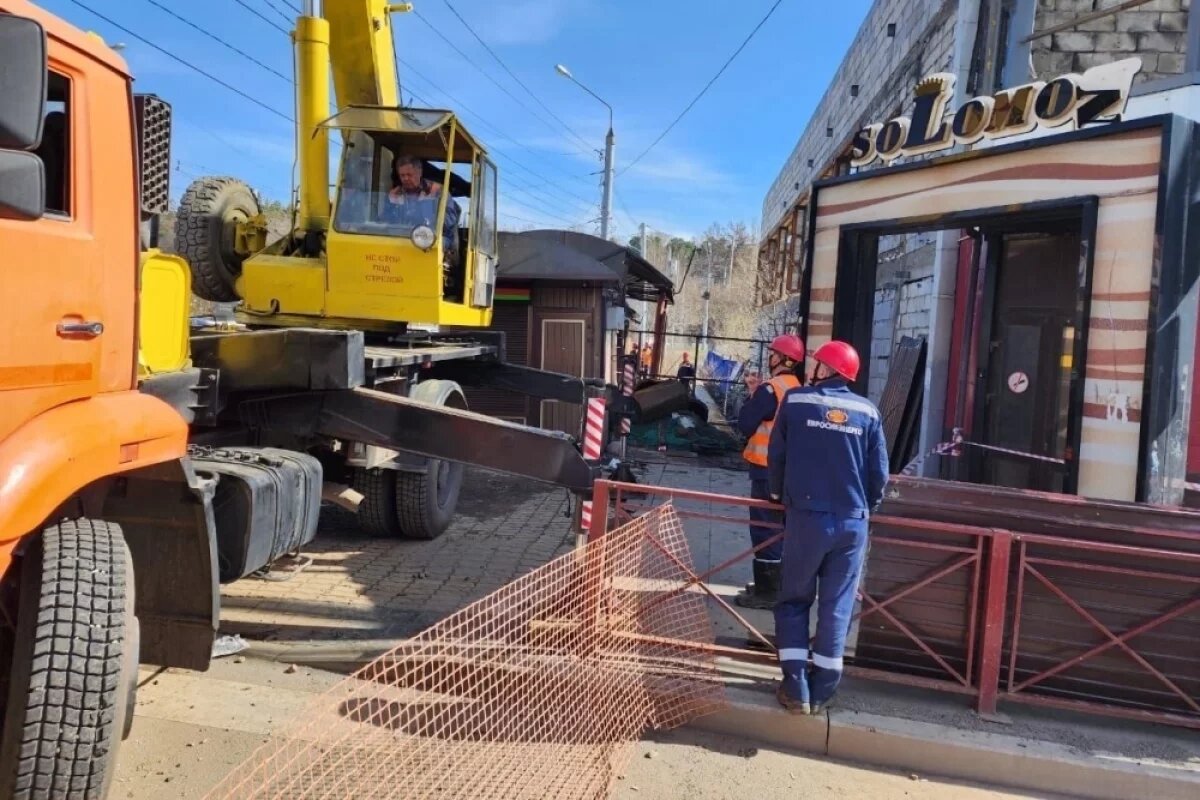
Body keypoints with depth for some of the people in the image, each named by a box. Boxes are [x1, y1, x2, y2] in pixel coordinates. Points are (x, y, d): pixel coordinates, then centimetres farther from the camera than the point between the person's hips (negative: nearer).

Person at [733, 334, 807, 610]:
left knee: (764, 528, -2)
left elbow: (746, 425, -15)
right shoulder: (797, 389, 10)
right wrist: (758, 393, 8)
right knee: (780, 527, 17)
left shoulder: (770, 389, -17)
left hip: (767, 468, -9)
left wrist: (752, 395, -3)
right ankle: (776, 584, 29)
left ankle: (766, 591, 2)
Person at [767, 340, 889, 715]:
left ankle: (796, 689, 9)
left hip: (806, 517, -1)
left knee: (794, 601, 13)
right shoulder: (867, 411, 2)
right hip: (852, 522, 2)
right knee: (836, 607, 11)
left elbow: (775, 456, 5)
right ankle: (821, 692, 15)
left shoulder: (796, 400, -1)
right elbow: (880, 471, 4)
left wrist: (780, 494, 22)